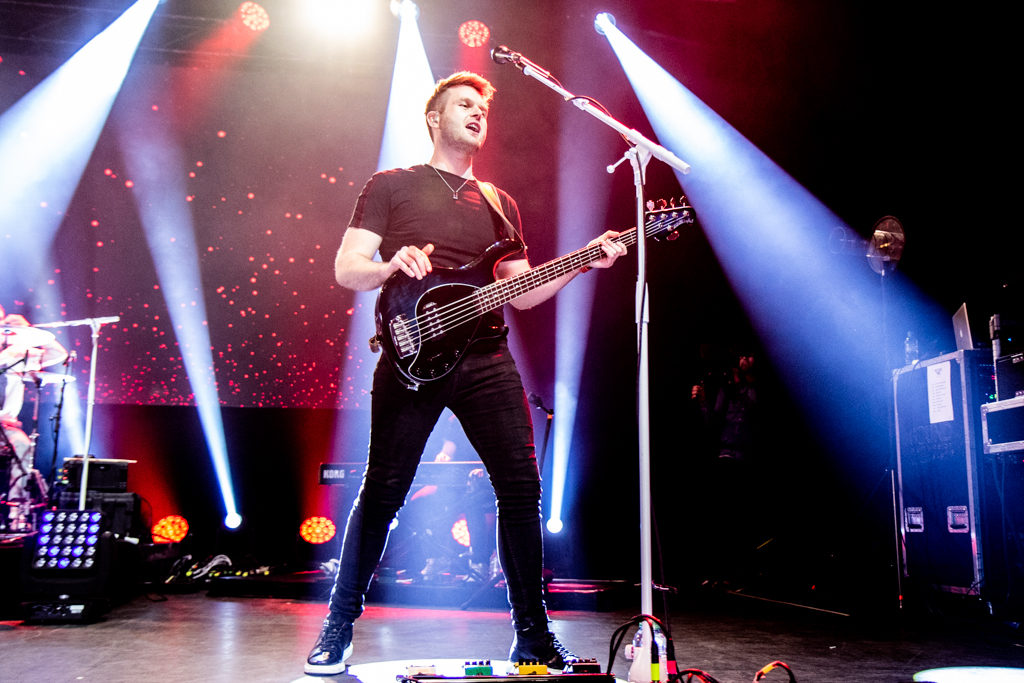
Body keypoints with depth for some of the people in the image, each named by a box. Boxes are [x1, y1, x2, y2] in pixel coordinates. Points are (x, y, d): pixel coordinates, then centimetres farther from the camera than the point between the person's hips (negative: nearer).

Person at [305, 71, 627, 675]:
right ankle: (339, 629, 14)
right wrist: (392, 265, -17)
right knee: (383, 491, -4)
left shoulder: (500, 204, 22)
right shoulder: (391, 186, 10)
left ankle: (532, 632, 12)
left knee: (521, 486, -1)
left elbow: (520, 292, 16)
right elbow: (346, 269, 4)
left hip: (486, 360, 4)